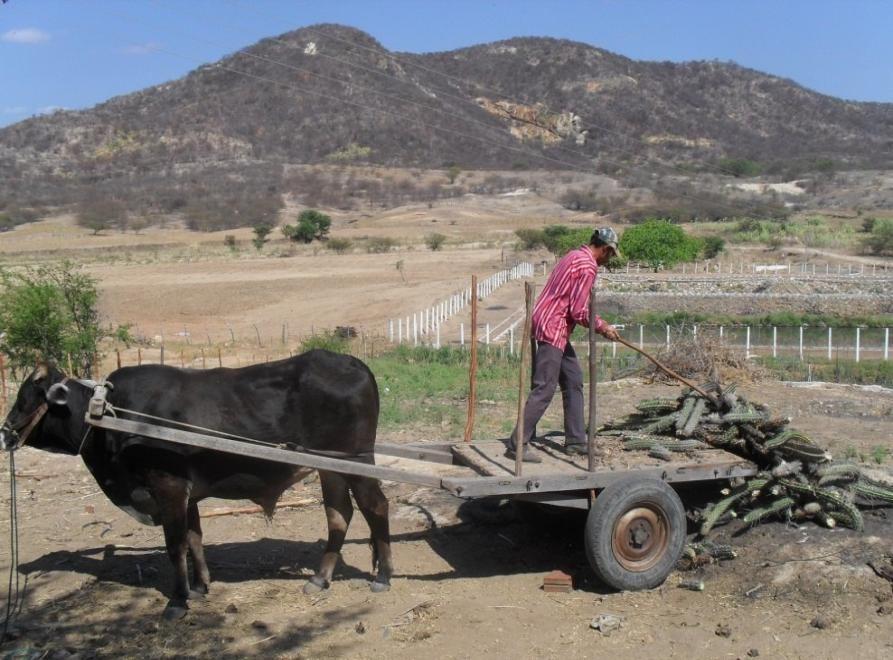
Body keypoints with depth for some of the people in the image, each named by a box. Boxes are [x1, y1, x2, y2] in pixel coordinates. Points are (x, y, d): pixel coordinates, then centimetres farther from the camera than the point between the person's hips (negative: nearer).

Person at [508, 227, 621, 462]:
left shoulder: (575, 256, 15)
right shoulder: (588, 267, -15)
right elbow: (579, 312, -18)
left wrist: (598, 322, 21)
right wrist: (602, 328, -3)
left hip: (556, 329, 11)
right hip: (553, 329, -11)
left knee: (573, 381, 15)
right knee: (544, 390, -9)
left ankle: (575, 441, 20)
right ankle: (518, 444, -6)